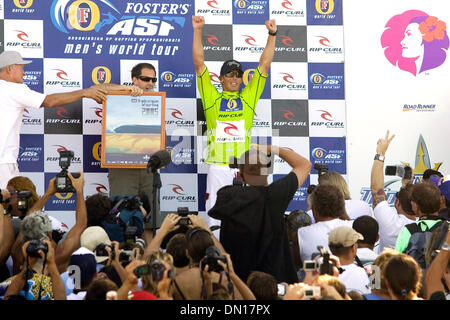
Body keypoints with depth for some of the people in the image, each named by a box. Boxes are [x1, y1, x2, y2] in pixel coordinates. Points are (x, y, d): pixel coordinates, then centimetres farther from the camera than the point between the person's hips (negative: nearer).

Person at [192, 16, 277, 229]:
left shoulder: (248, 98, 13)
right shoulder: (212, 98, 10)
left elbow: (264, 65, 12)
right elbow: (199, 63, 6)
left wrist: (272, 35, 6)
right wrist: (197, 31, 1)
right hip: (218, 165, -1)